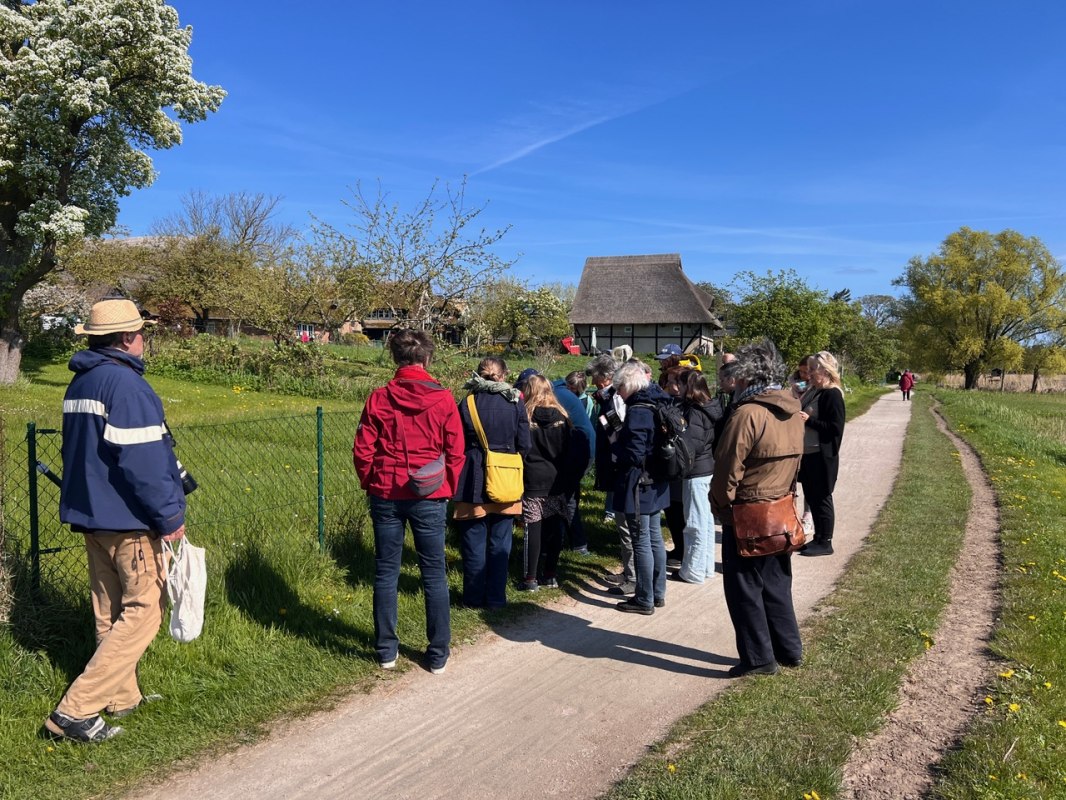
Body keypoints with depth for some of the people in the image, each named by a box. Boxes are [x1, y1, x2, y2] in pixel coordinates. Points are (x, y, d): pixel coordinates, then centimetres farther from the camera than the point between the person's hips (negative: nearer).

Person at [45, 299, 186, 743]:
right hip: (129, 520, -10)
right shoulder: (126, 383, -19)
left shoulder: (80, 382, 11)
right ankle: (76, 710, -2)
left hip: (90, 515, 10)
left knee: (111, 612, 18)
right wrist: (169, 516, -15)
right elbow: (143, 460, -23)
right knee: (142, 612, -1)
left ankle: (123, 698, 30)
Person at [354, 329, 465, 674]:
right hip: (429, 498, -1)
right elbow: (455, 453, -3)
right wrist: (447, 489, 11)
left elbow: (362, 451, -1)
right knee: (434, 575, 8)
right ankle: (438, 655, 16)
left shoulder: (379, 398, -3)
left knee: (386, 573, 12)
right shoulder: (443, 399, -6)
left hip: (386, 496, 1)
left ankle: (386, 651, 20)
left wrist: (371, 486, 14)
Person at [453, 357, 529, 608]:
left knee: (473, 542, 9)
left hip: (473, 481, -1)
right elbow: (524, 445, -1)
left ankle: (474, 597, 17)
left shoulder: (467, 403, -6)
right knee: (499, 544, 10)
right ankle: (495, 598, 17)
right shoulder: (515, 403, -4)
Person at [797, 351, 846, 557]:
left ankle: (825, 543, 13)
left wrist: (809, 420, -21)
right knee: (811, 497, 16)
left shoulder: (832, 395, -15)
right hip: (808, 454, 9)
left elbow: (836, 428, -20)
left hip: (822, 456, -9)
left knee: (821, 498, 2)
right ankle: (817, 538, 28)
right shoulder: (813, 391, 11)